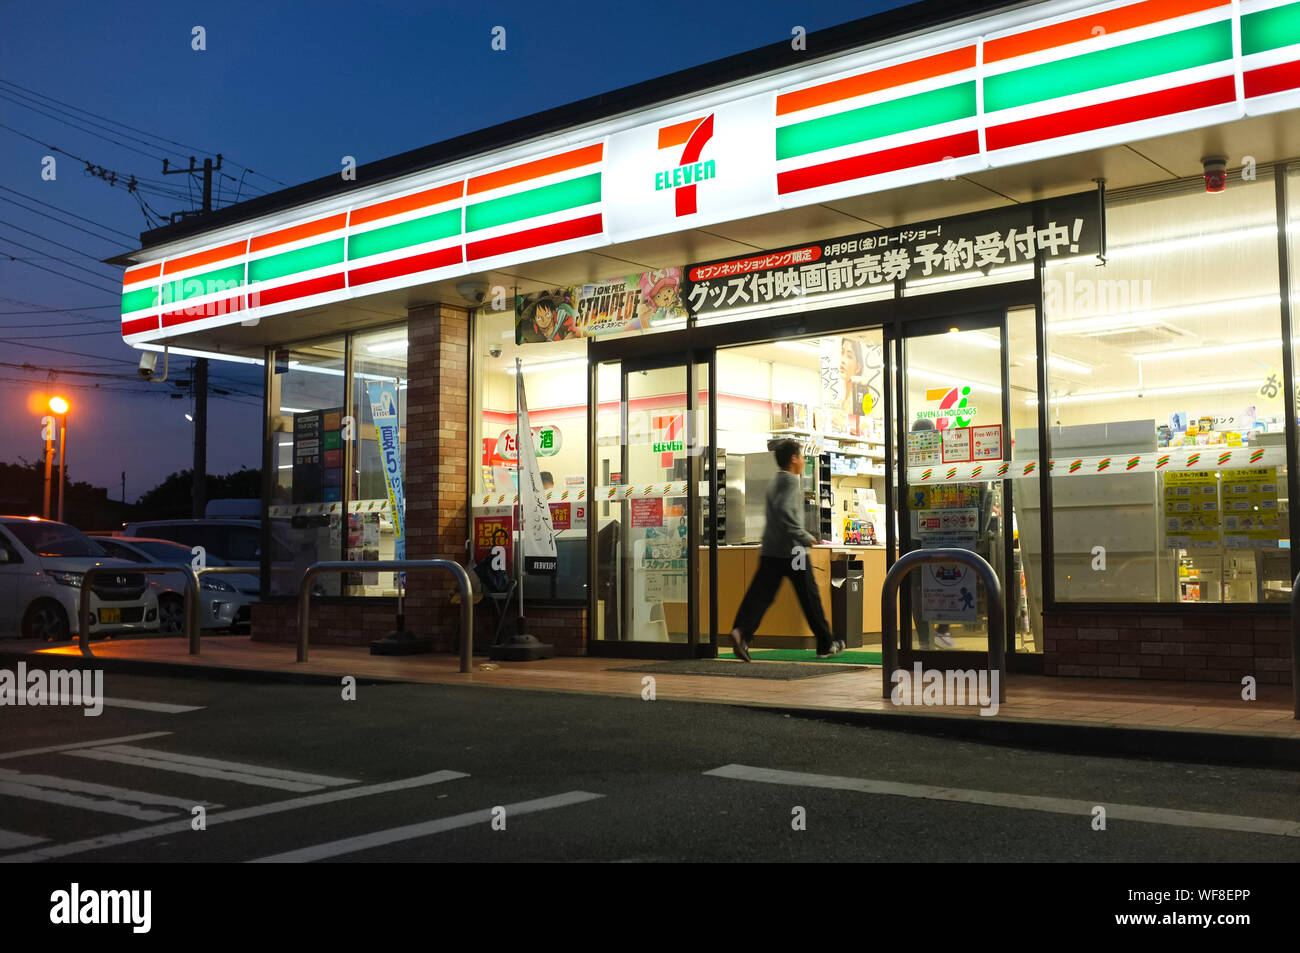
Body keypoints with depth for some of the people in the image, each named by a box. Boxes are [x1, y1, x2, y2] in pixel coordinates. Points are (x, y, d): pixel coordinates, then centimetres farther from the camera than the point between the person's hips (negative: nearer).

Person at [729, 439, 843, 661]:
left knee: (761, 593, -3)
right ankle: (826, 644, 16)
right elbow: (785, 511, -24)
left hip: (770, 551, 7)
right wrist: (805, 537, -19)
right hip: (792, 550, -7)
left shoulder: (774, 482, 18)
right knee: (809, 596, 5)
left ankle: (741, 631, -26)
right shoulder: (791, 481, -10)